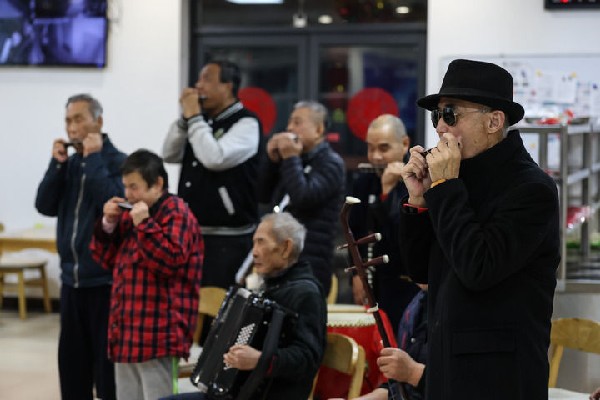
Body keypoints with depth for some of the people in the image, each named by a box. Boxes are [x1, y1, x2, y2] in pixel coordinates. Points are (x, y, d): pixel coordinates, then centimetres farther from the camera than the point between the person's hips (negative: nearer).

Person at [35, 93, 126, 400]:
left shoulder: (116, 161, -9)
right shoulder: (70, 163, 10)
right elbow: (45, 206, 3)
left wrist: (94, 159, -18)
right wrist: (57, 164, -6)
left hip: (104, 279, -7)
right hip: (71, 278, 7)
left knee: (107, 358, -2)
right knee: (72, 356, 13)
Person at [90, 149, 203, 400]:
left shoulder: (176, 214, -9)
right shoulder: (131, 214, 16)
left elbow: (170, 261, -22)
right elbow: (106, 258, 19)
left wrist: (144, 224, -23)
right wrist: (108, 224, 3)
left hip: (157, 332, -9)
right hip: (128, 331, 9)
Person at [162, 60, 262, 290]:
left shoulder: (246, 123, -9)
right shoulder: (204, 121, 16)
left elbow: (214, 158, -23)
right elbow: (170, 155, 12)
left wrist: (194, 117, -13)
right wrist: (185, 118, 0)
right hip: (192, 234, 8)